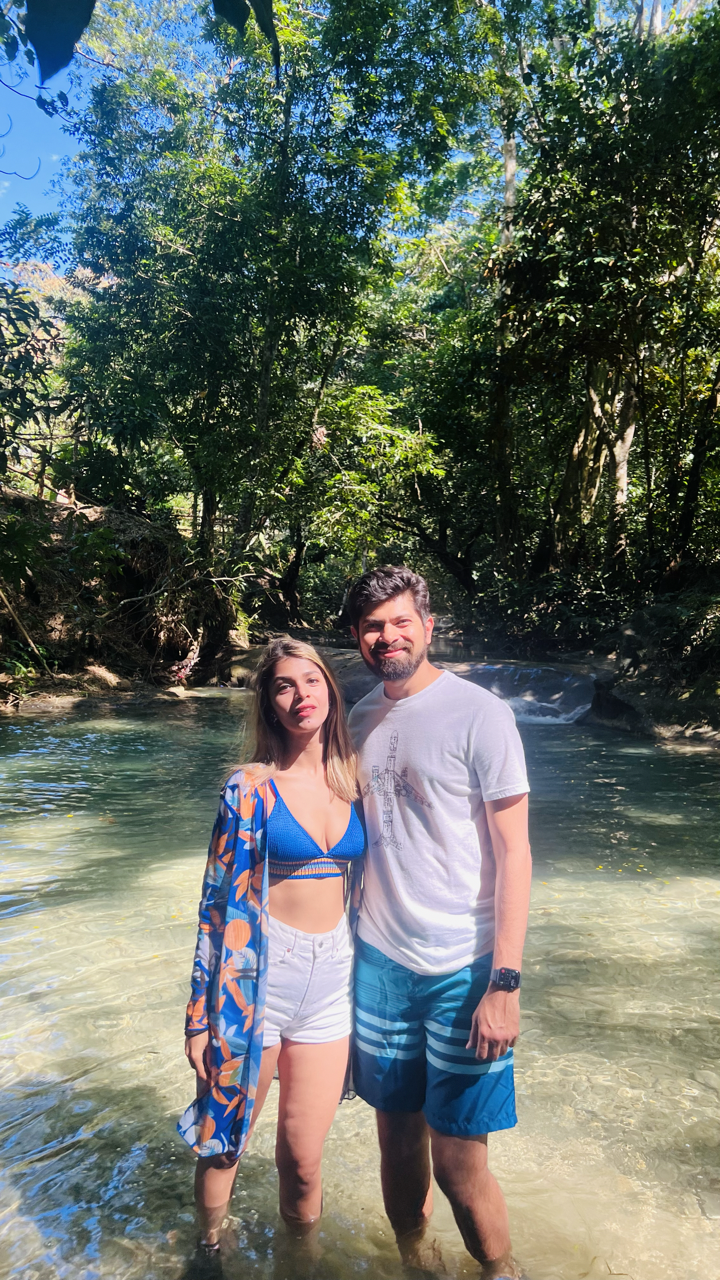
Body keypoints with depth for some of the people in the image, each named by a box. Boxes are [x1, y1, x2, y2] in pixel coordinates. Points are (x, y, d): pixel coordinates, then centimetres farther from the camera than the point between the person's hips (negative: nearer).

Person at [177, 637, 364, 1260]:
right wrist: (201, 1014, -6)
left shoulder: (353, 780, 0)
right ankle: (210, 1250, 45)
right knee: (226, 1140, 17)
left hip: (331, 980, 3)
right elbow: (220, 903, -7)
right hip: (257, 978, -2)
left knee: (303, 1161, 12)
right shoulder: (251, 788, -11)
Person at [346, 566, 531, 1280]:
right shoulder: (361, 720, 6)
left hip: (462, 968, -4)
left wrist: (505, 983, -16)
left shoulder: (479, 715, -11)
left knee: (458, 1160, 2)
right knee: (397, 1131, 16)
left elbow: (513, 853, -11)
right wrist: (344, 942, 13)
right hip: (378, 959, 5)